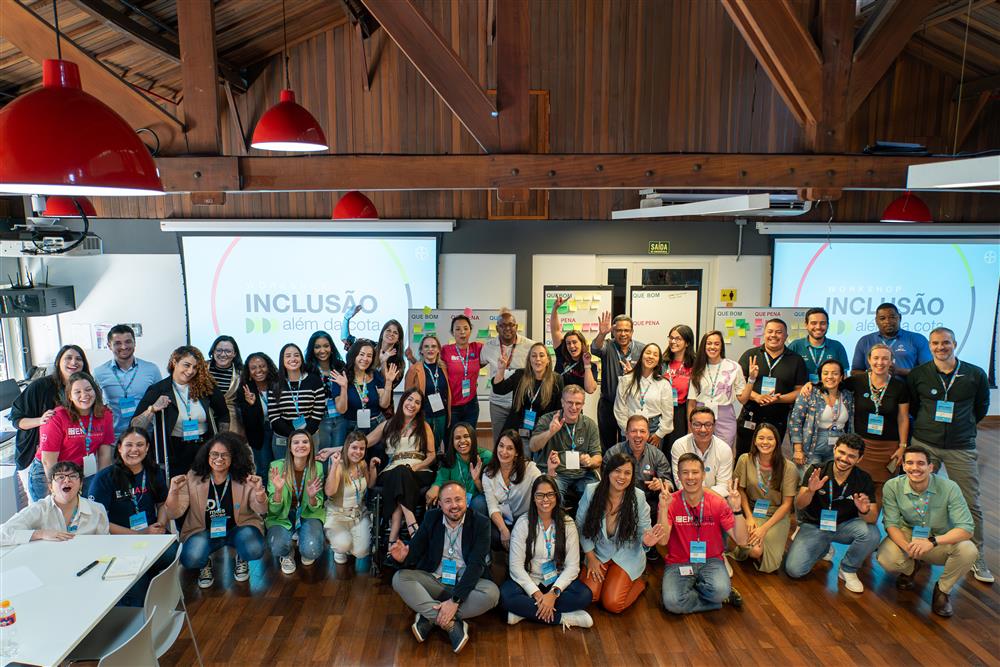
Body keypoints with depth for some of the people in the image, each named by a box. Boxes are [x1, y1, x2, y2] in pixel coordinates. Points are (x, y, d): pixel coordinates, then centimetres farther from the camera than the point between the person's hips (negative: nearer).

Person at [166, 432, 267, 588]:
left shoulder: (244, 478, -10)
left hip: (239, 528, 0)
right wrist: (173, 492, -32)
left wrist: (259, 492, -39)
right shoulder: (193, 478, -9)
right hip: (204, 531, 0)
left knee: (254, 550, -29)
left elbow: (261, 511, -16)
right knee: (190, 559, -29)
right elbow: (174, 514, -10)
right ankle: (205, 564, 11)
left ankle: (241, 559, 11)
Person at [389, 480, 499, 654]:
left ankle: (429, 618, -21)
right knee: (399, 578, -24)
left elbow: (476, 564, -16)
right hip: (433, 581, 2)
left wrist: (455, 600, -27)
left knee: (492, 592, -32)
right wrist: (403, 558, -29)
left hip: (466, 584, -2)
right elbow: (415, 551, -2)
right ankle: (453, 625, -29)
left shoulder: (480, 523, -9)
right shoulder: (431, 518, 0)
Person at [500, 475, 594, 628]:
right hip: (529, 581, -1)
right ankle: (563, 618, -22)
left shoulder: (567, 524, -3)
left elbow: (572, 565, -8)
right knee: (506, 596, -31)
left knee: (585, 595, -27)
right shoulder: (523, 523, -7)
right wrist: (536, 594, -23)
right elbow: (516, 565, -11)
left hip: (557, 581, 1)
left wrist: (554, 593, -22)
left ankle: (526, 611, -21)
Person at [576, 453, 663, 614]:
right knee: (587, 596, -14)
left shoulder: (638, 498, -16)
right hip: (598, 552, 2)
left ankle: (639, 583, 15)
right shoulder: (591, 491, -15)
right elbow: (581, 525, -3)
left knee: (612, 604, -15)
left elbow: (644, 531, -6)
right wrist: (590, 557, -4)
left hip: (627, 555, -2)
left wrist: (646, 541, -31)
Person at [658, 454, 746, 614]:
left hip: (710, 561, 0)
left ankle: (688, 590, -1)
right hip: (678, 563, 0)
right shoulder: (670, 502, -6)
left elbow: (741, 541, -10)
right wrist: (663, 508, -28)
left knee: (720, 591, -34)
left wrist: (736, 509, -24)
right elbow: (662, 541, -17)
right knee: (672, 602, -28)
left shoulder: (718, 502, -4)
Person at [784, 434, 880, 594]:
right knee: (794, 570, -18)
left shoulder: (863, 479, -10)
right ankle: (824, 548, 17)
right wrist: (810, 491, -40)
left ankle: (848, 570, -1)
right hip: (814, 526, -1)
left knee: (872, 534, -32)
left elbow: (873, 518, -15)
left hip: (844, 526, 1)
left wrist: (865, 511, -40)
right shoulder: (816, 471, -14)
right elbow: (799, 506, -18)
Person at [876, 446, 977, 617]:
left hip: (941, 540, 0)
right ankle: (910, 567, 14)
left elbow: (966, 528, -24)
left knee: (968, 551, -32)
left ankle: (943, 589, 0)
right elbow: (891, 524, -14)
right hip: (907, 535, 0)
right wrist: (907, 546, -36)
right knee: (886, 559, -29)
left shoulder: (949, 488, -20)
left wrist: (932, 541, -39)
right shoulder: (892, 487, -17)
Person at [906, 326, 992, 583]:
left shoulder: (975, 375, -1)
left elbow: (981, 407, 13)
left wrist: (962, 426, 12)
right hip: (924, 445, 1)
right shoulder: (917, 375, 0)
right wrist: (929, 425, 8)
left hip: (961, 448, 0)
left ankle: (977, 558, 17)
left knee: (970, 504, 3)